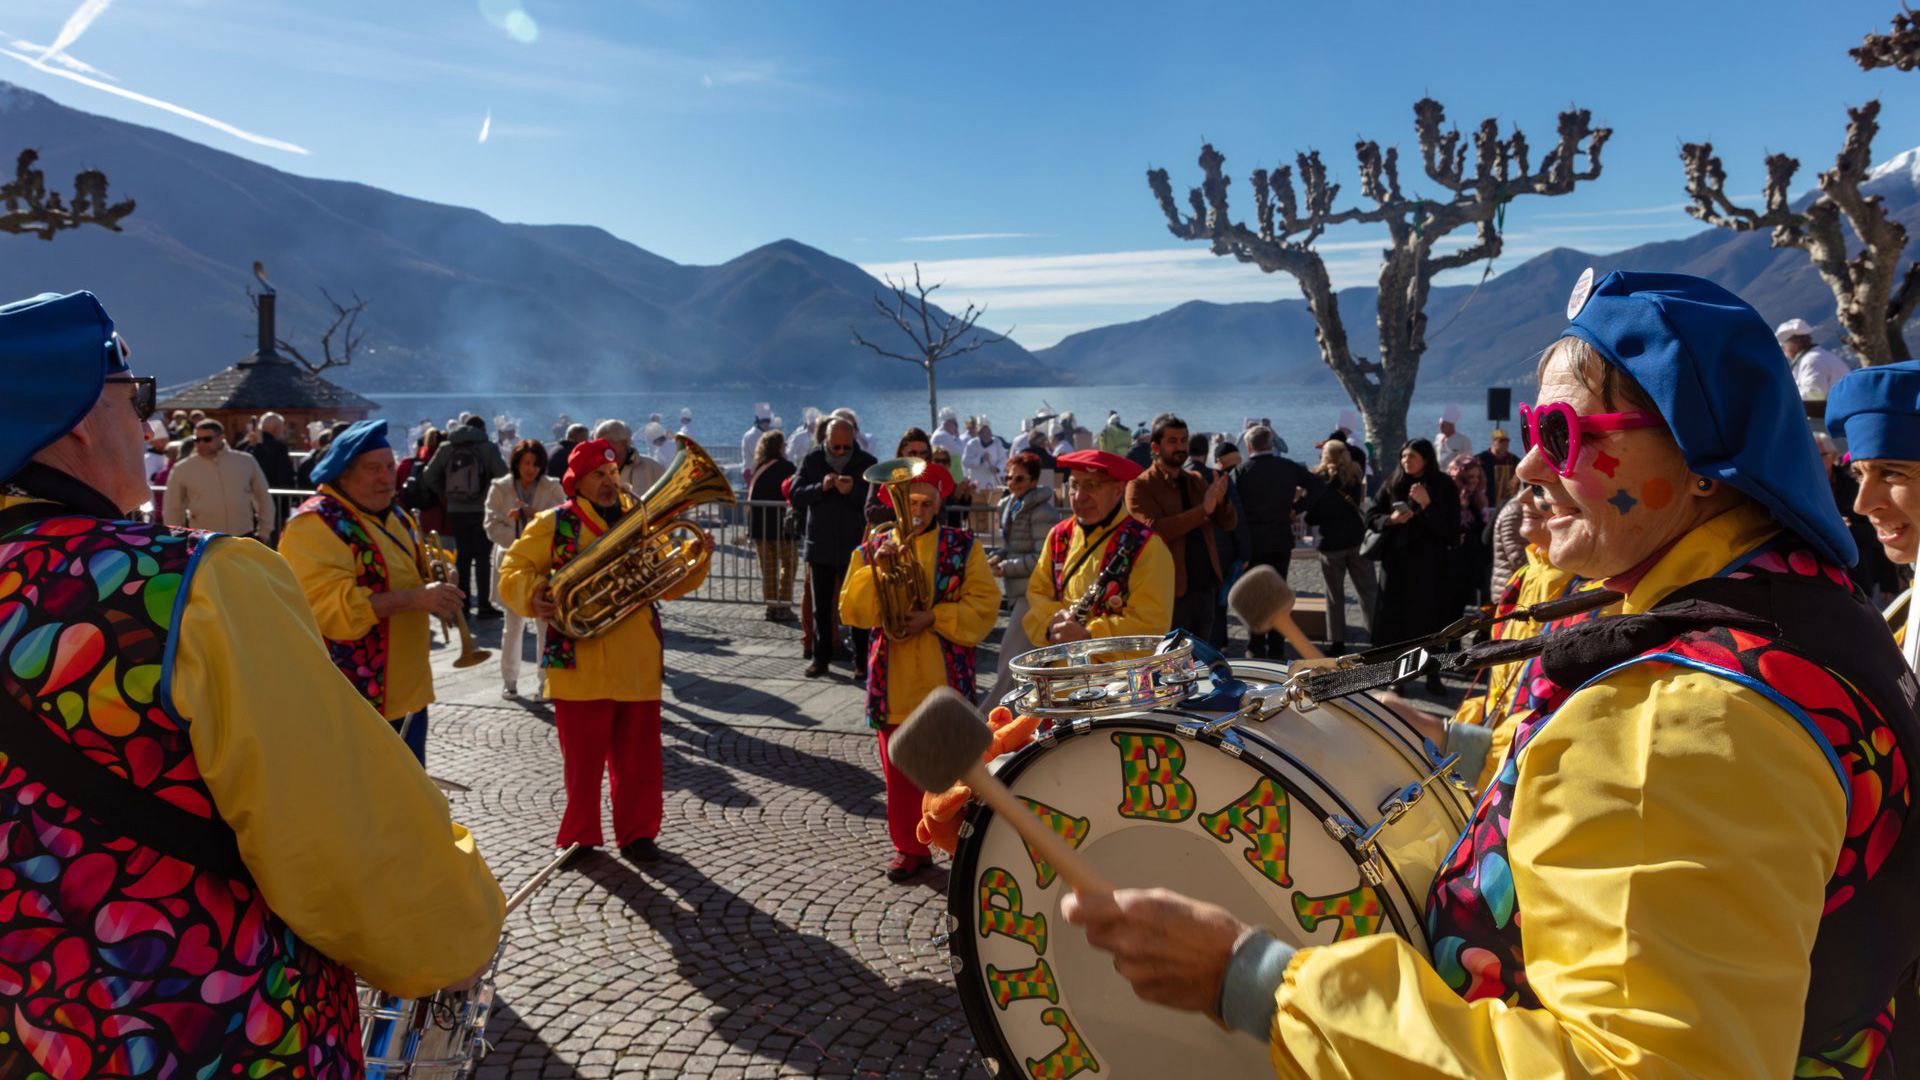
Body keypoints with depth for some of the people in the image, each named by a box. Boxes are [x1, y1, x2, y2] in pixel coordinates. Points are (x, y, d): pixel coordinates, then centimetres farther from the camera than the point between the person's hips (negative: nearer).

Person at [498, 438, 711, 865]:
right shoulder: (555, 523, 1)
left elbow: (668, 584, 15)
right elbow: (513, 571, 1)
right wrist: (534, 596, -18)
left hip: (638, 662, 3)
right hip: (581, 662, -3)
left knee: (638, 757, 7)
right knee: (583, 757, 5)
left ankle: (637, 833, 22)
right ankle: (580, 836, 23)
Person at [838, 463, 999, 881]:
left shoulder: (963, 547, 4)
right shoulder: (870, 550, 7)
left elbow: (984, 605, -4)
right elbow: (852, 612, -2)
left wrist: (934, 618, -15)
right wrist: (877, 570, -16)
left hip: (947, 680, -2)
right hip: (893, 684, 2)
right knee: (900, 773, 8)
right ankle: (909, 848, 23)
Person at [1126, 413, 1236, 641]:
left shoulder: (1196, 481, 13)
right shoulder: (1140, 486, -6)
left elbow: (1228, 524, 9)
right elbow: (1155, 529, -20)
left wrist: (1221, 500, -13)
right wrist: (1203, 510, -23)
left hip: (1205, 587, 6)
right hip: (1170, 591, -6)